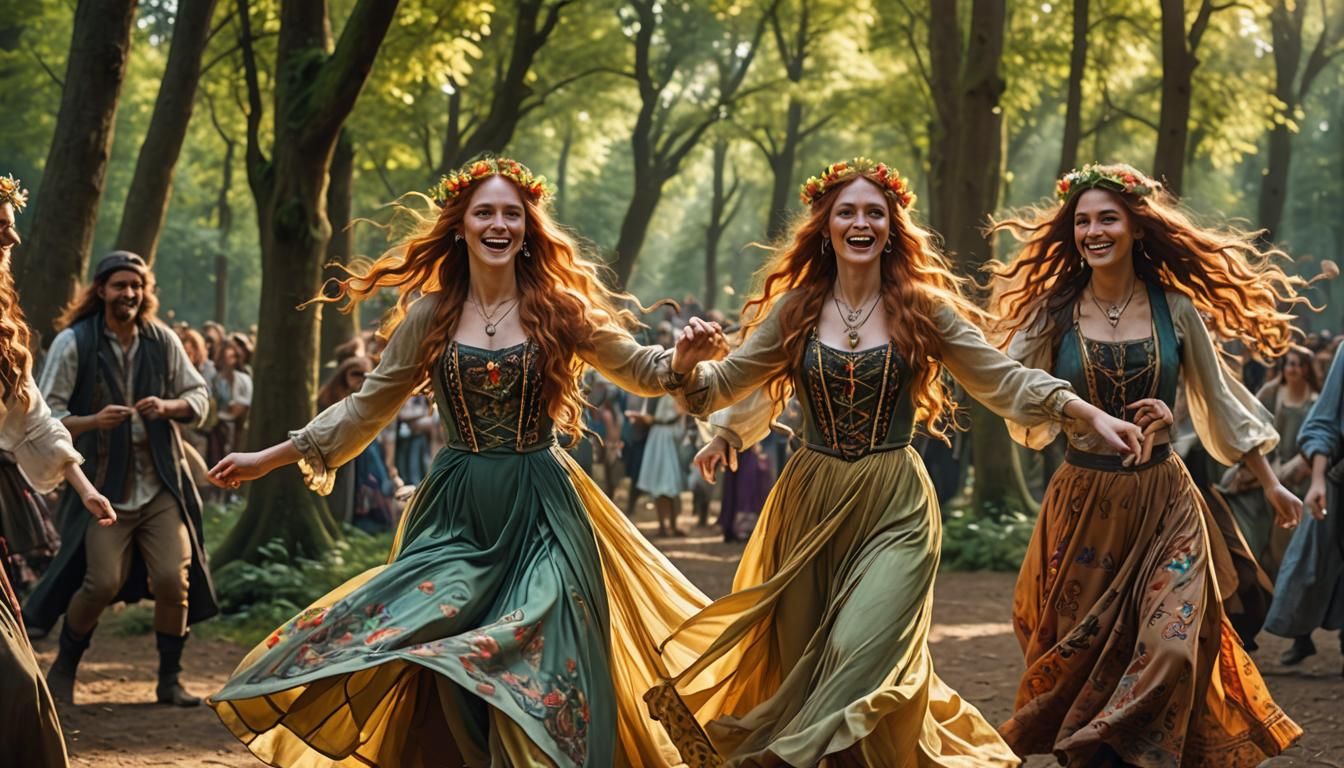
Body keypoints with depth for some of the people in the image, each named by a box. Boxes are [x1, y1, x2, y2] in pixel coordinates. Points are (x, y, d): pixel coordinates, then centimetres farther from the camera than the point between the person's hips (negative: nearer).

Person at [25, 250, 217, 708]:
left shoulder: (163, 341, 7)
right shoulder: (73, 343, -4)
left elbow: (199, 398, 13)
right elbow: (46, 415, -6)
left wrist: (168, 406, -9)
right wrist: (93, 421, -24)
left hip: (161, 486, 3)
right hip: (104, 489, -3)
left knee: (173, 580, -7)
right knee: (103, 582, -12)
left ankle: (169, 681, 11)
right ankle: (63, 668, 14)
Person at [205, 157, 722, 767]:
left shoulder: (561, 310, 0)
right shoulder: (430, 316, 3)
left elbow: (638, 368, 7)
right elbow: (367, 408, 10)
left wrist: (683, 358, -16)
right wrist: (269, 459, 8)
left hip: (538, 510, -1)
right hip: (457, 511, 1)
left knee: (539, 667, -7)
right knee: (452, 667, -7)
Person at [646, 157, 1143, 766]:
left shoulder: (923, 309, -1)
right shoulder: (797, 310, 4)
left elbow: (1004, 380, -1)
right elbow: (725, 385, 7)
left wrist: (1091, 414, -12)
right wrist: (691, 366, -16)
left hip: (894, 509, -2)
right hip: (811, 504, 3)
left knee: (859, 652, -18)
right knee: (800, 661, 8)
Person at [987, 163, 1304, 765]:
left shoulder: (1175, 307, -1)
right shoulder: (1053, 312, -2)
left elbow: (1218, 399, 9)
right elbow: (1023, 414, -4)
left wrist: (1270, 483, 13)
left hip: (1165, 504, 0)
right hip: (1084, 505, 0)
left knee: (1169, 646, -12)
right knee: (1084, 657, 7)